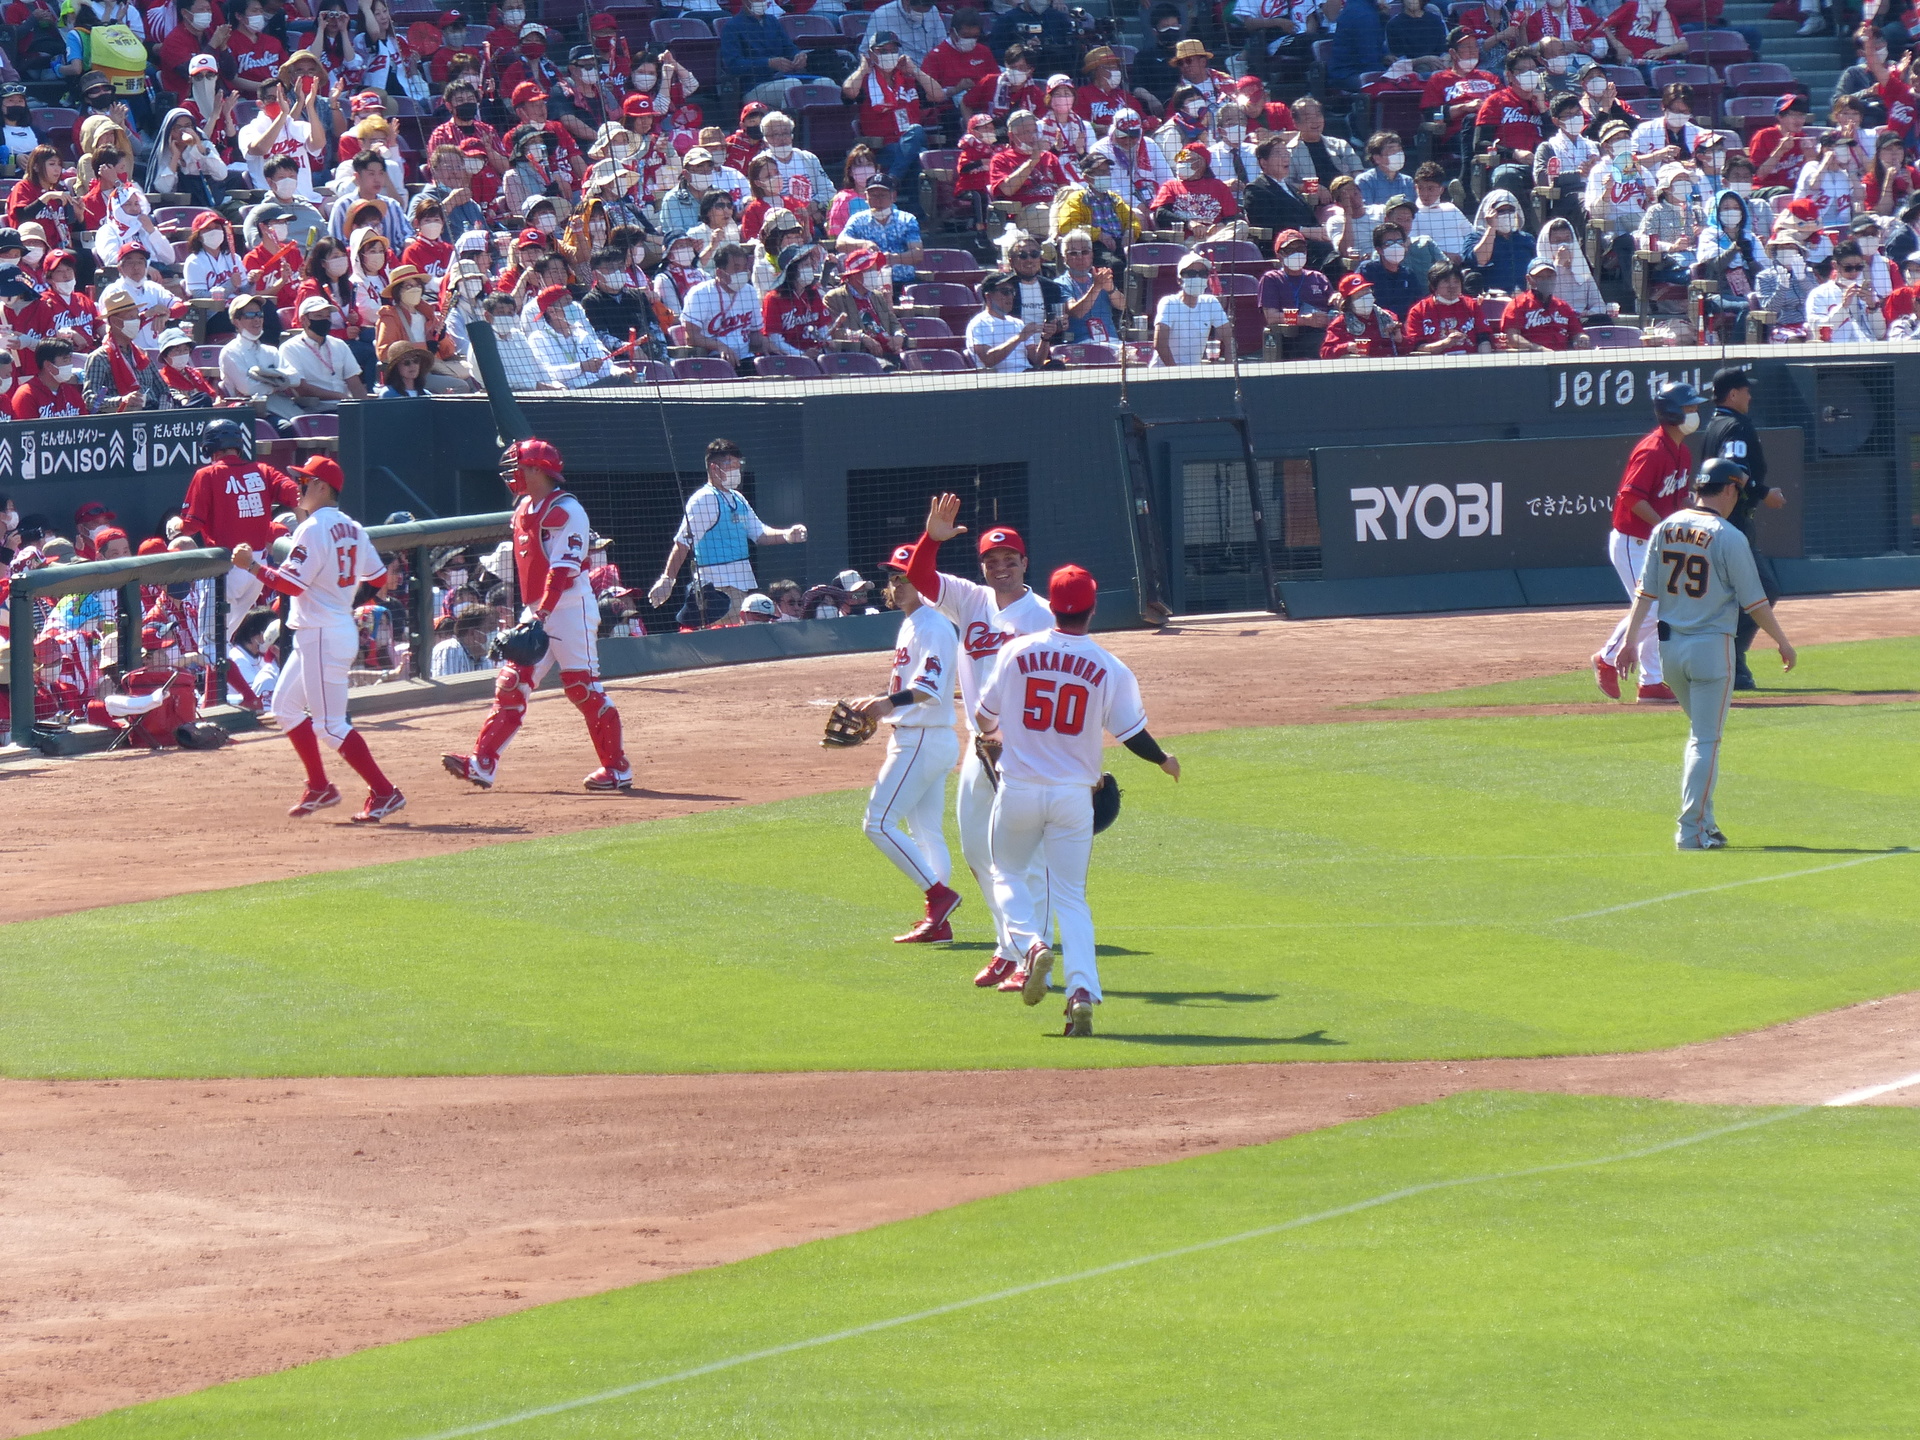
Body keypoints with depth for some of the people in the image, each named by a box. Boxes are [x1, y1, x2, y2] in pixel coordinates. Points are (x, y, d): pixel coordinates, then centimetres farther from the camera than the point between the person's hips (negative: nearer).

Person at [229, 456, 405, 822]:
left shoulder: (312, 529, -16)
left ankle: (384, 793, -9)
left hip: (323, 636, -10)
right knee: (285, 705, 19)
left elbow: (292, 583, -23)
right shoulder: (353, 529, 10)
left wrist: (252, 566, -17)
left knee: (330, 724, -8)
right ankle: (319, 787, 21)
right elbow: (378, 577, 14)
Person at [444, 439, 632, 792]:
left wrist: (542, 614, -29)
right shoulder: (524, 510, 14)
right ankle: (482, 763, -4)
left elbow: (562, 569, -21)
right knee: (510, 685, 0)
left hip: (570, 608, -9)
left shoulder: (566, 511, -13)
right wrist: (529, 614, 18)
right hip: (536, 612, 9)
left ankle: (617, 769, 2)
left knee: (585, 689, -6)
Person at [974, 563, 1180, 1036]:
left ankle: (1032, 944, -7)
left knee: (1007, 873, 22)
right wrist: (1165, 761, 19)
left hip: (1018, 790, 0)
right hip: (1074, 794, 0)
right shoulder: (1109, 669, -6)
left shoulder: (1017, 652, -4)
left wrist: (991, 733, 30)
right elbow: (1132, 732, -2)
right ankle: (1082, 991, -11)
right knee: (1071, 896, 7)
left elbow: (984, 715, 5)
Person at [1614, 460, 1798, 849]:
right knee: (1706, 740, 0)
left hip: (1669, 646, 6)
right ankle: (1693, 831, -2)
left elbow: (1645, 591, 2)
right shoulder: (1728, 538, -13)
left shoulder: (1664, 529, 3)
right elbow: (1754, 601, -9)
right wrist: (1783, 642, 2)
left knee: (1700, 732, 21)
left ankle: (1700, 821, 20)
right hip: (1711, 648, -6)